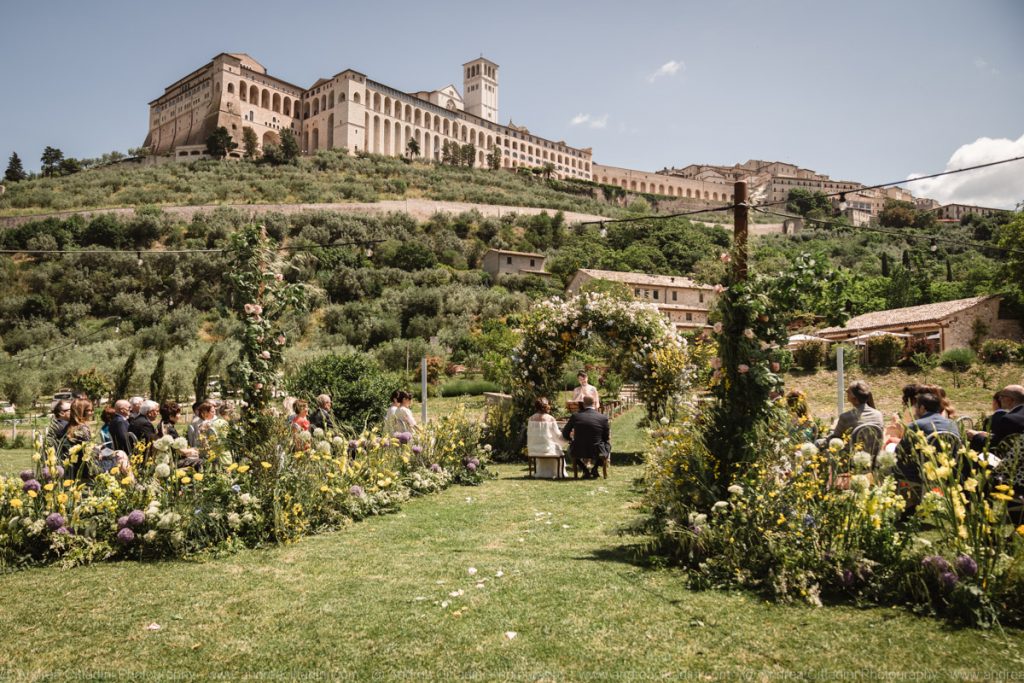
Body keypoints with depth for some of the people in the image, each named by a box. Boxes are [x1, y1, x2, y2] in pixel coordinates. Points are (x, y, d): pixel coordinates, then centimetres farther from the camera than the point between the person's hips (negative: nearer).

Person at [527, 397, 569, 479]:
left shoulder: (531, 418, -4)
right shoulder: (550, 419, -13)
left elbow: (529, 435, 4)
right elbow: (557, 435, -4)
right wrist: (566, 441, 15)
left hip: (534, 450, 4)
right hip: (548, 448, -4)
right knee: (558, 450, 25)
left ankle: (541, 473, 41)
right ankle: (559, 474, 31)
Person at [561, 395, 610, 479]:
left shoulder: (575, 416, -6)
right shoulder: (603, 418, -7)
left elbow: (565, 434, 4)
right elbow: (606, 438, 4)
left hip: (579, 453, 0)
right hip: (597, 453, 0)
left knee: (571, 448, 33)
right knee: (608, 445, 30)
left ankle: (585, 470, 18)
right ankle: (594, 469, 21)